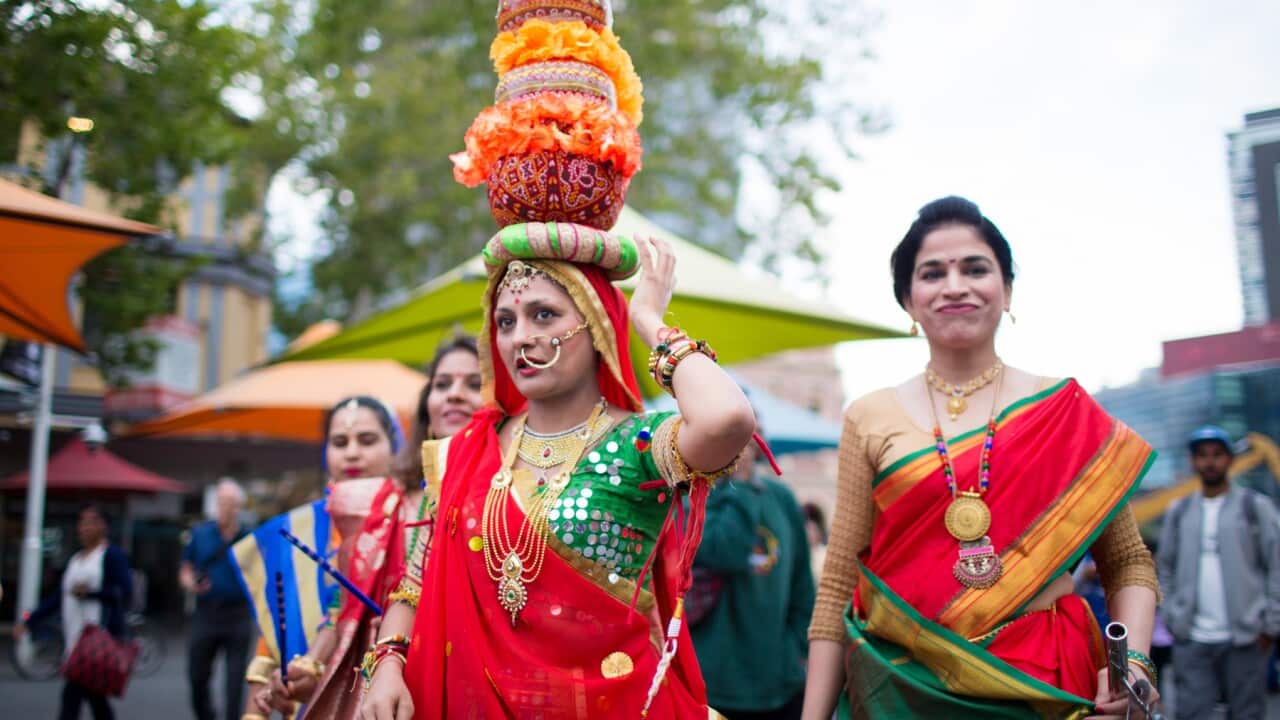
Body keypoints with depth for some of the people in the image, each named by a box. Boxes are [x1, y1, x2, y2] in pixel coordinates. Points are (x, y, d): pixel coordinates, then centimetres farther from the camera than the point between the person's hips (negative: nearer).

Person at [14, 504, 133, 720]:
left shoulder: (112, 555, -4)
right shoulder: (76, 559, 20)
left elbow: (125, 591, -12)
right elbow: (59, 597, 21)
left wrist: (90, 592, -17)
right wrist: (28, 622, 16)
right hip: (77, 638, 8)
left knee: (72, 694, -13)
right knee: (94, 696, 12)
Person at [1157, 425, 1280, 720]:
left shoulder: (1255, 506, 3)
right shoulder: (1178, 511, 13)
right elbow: (1166, 568, 14)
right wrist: (1170, 618, 4)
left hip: (1244, 638, -2)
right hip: (1191, 639, 2)